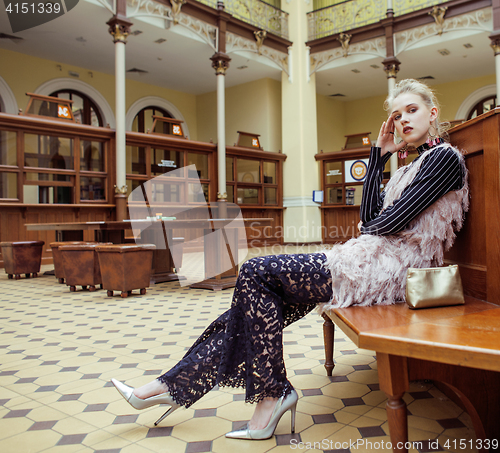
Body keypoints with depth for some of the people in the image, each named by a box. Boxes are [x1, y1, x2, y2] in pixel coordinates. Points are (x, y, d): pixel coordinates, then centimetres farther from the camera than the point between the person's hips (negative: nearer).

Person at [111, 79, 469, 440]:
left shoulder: (445, 157, -4)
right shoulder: (413, 165, 24)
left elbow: (393, 221, -14)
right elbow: (369, 216, 10)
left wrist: (366, 231, 8)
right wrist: (379, 155, 12)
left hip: (389, 270, -9)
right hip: (376, 263, 9)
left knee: (256, 273, -14)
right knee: (258, 296, -4)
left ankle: (272, 394, -4)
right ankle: (177, 385, 1)